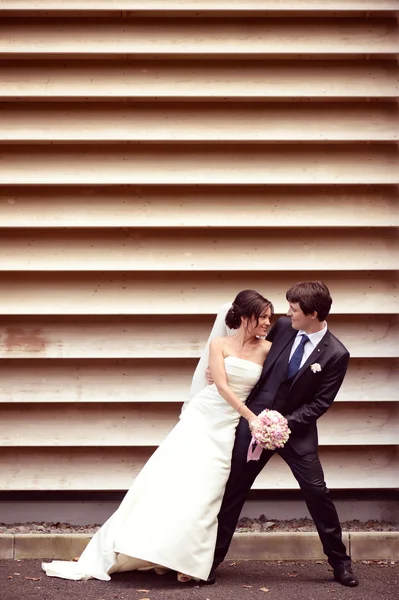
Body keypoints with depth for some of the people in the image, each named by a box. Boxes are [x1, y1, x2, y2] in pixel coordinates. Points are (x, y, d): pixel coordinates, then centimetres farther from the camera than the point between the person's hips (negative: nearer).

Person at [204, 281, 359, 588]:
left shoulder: (336, 354, -13)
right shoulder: (282, 327, -2)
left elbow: (319, 403, -12)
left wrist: (285, 423, -19)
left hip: (297, 429, -3)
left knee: (317, 492, -2)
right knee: (234, 490, 5)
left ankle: (340, 562, 14)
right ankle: (213, 559, 14)